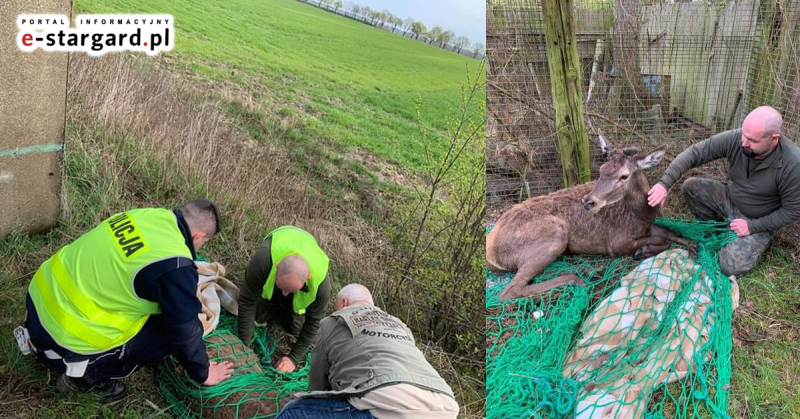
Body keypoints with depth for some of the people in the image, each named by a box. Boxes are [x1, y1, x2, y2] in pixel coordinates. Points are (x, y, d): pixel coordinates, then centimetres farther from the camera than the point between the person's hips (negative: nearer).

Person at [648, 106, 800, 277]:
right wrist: (664, 183, -34)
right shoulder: (734, 139, -23)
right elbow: (694, 153, -22)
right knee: (690, 186, -12)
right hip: (731, 199, 5)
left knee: (731, 267, -21)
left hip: (759, 221, -4)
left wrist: (752, 226, -21)